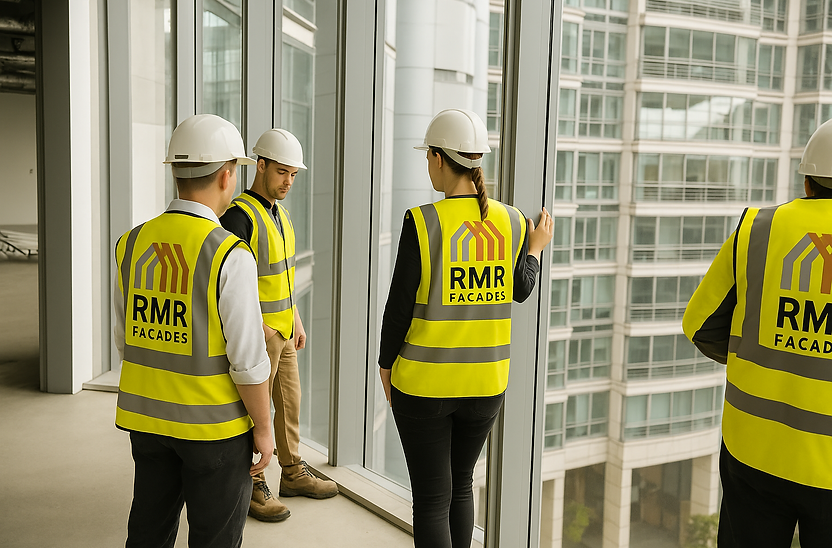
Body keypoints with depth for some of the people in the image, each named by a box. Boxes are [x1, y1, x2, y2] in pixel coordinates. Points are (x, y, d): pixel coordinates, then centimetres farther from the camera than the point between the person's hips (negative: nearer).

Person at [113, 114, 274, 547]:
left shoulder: (133, 245, -2)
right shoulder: (230, 255, -21)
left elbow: (126, 339, 8)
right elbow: (247, 359, -20)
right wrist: (263, 430, -7)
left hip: (147, 418, 6)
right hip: (215, 424, -6)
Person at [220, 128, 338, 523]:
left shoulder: (278, 213, 10)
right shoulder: (239, 215, -20)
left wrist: (295, 320, 17)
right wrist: (255, 328, -24)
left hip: (282, 330, 9)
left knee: (289, 401, 17)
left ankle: (293, 474, 31)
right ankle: (252, 487, 16)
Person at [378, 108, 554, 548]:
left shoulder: (422, 222, -17)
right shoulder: (512, 222, -4)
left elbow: (399, 306, -12)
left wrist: (385, 364, 3)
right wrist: (535, 248, 29)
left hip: (423, 382, -4)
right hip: (485, 381, 4)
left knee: (431, 499, 8)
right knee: (461, 484, 24)